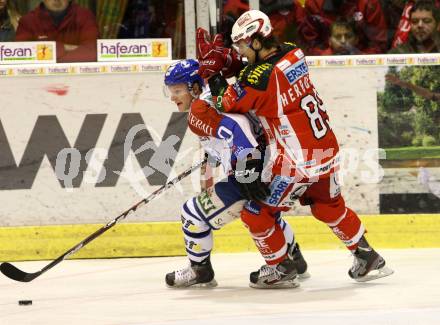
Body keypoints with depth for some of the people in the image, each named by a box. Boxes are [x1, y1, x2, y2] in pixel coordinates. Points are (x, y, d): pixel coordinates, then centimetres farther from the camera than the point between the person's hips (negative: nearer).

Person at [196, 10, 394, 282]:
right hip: (327, 147, 8)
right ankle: (368, 258, 33)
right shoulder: (293, 53, 2)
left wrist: (213, 73, 4)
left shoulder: (261, 76, -22)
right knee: (330, 207, 27)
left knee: (254, 210, 7)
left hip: (296, 159, -8)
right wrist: (227, 64, 9)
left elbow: (227, 104, -8)